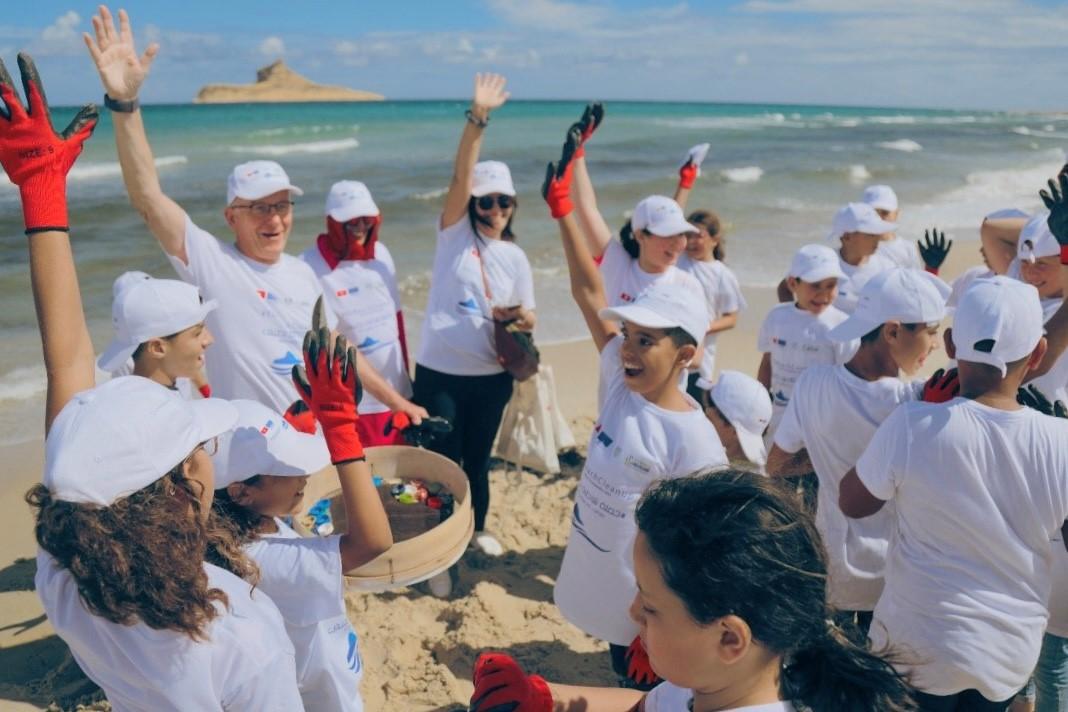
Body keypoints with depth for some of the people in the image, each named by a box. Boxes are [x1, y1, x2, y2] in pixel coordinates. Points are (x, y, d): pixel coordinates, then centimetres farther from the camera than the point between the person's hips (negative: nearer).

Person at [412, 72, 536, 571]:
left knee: (478, 459, 18)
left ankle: (479, 529, 41)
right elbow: (460, 176, -17)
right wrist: (477, 117, -28)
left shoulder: (515, 257, 6)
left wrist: (522, 318, -14)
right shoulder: (454, 234, -3)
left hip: (492, 376, 3)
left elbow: (528, 316, 10)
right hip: (440, 374, -3)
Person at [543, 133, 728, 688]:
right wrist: (562, 208, -15)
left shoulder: (693, 441, -26)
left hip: (643, 612, -6)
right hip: (600, 590, 6)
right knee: (626, 691, 27)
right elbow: (590, 295, -10)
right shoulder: (618, 381, -9)